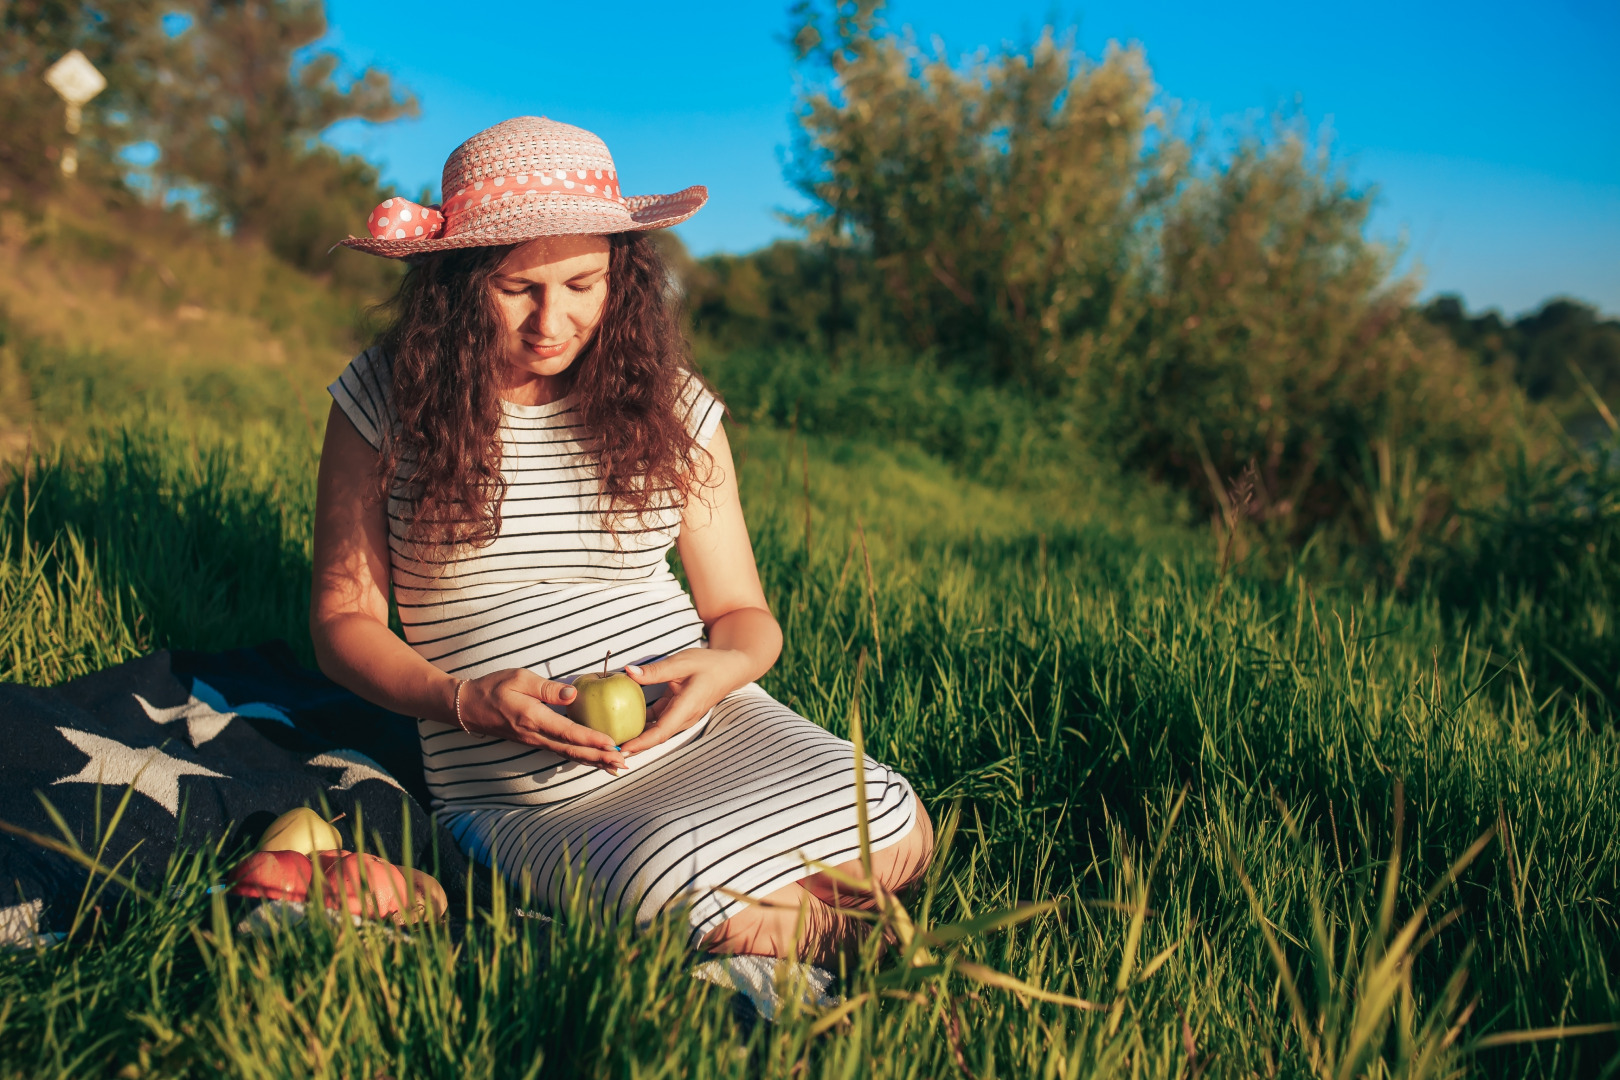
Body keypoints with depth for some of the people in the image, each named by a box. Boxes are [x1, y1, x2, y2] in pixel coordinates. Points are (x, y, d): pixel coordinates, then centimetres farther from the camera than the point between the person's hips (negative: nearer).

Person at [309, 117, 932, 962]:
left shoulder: (672, 406, 5)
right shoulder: (387, 399, 1)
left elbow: (743, 613, 12)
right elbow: (342, 618, 5)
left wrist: (724, 665, -13)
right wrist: (461, 701, -14)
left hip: (700, 727, 3)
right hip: (522, 789, -2)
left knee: (896, 834, -26)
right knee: (730, 919, -32)